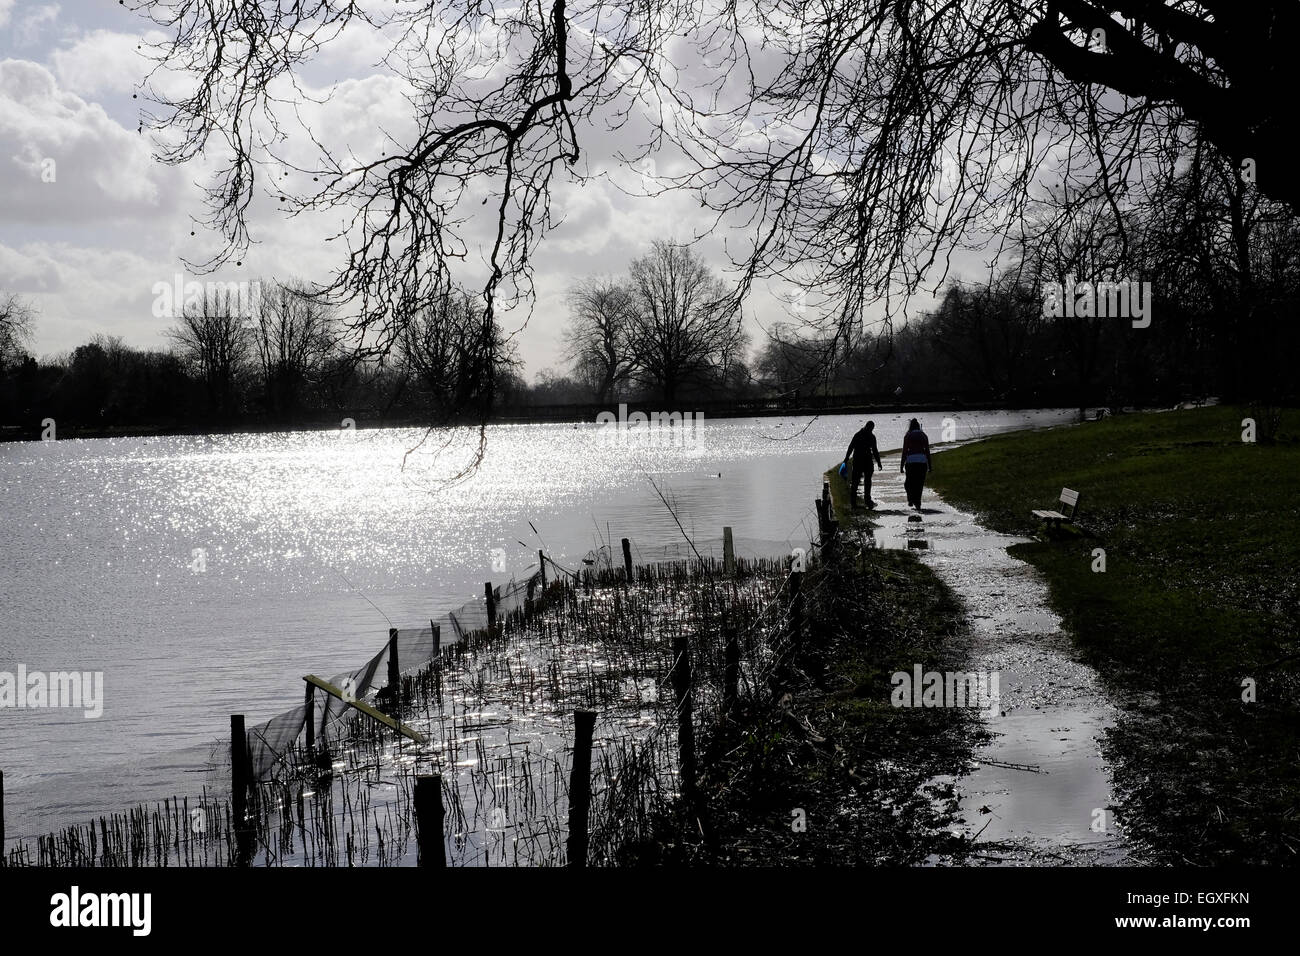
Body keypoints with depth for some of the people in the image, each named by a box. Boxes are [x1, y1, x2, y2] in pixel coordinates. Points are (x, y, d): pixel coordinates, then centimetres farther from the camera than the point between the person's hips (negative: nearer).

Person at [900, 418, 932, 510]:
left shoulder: (908, 436, 1)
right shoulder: (923, 435, 8)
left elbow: (904, 452, -3)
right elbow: (927, 451, 7)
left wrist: (901, 466, 1)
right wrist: (930, 466, 12)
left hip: (911, 461, -2)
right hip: (922, 461, 2)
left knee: (909, 482, 16)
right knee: (919, 483, 9)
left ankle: (911, 499, 2)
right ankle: (917, 504, 4)